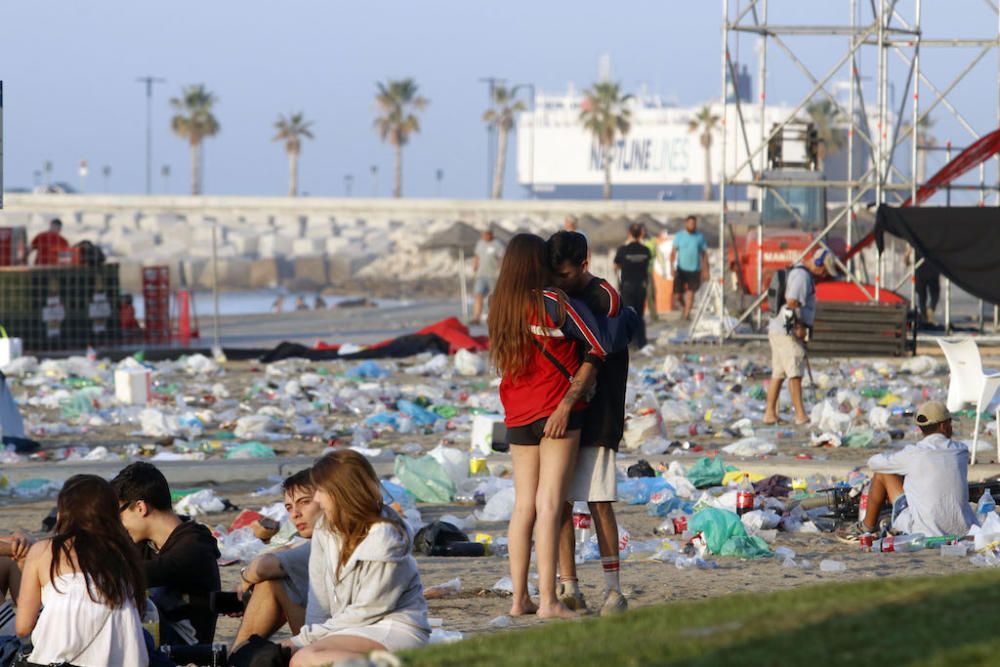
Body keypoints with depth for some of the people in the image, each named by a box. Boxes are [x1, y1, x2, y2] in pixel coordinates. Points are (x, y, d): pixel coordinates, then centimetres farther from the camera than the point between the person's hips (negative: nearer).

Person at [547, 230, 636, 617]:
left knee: (599, 501, -7)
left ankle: (613, 589, -4)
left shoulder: (605, 298, -7)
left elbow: (594, 358, -13)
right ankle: (568, 588, 7)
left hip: (595, 416, -6)